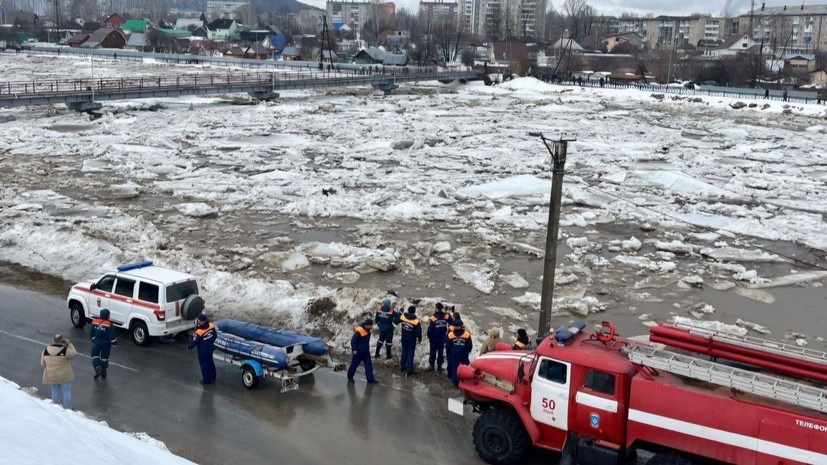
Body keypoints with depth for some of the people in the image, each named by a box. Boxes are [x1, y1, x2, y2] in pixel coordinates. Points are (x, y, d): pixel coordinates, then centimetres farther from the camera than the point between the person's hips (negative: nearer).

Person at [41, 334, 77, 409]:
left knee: (55, 392, 20)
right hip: (64, 376, -4)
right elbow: (74, 353, -4)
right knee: (66, 392, 11)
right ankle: (68, 409, 21)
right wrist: (69, 344, 1)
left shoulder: (46, 350, -8)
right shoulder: (65, 350, -23)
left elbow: (42, 364, 2)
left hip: (51, 376, 4)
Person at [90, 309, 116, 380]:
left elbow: (91, 333, 2)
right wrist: (114, 342, 2)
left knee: (95, 355, 17)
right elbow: (111, 336, -16)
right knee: (104, 357, 12)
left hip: (97, 342, 2)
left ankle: (97, 367, -7)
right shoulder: (109, 324, -19)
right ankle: (103, 373, 21)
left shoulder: (95, 322, -7)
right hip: (106, 344, -2)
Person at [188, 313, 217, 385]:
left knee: (204, 365, 16)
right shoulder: (212, 326, -17)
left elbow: (194, 342, -19)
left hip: (203, 352, -6)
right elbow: (215, 336, 1)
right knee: (210, 363, 26)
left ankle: (207, 380, 32)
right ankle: (212, 377, 43)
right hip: (210, 349, 6)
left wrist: (188, 347, 1)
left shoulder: (199, 332, -34)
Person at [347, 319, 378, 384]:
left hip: (366, 351, 8)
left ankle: (370, 379, 7)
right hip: (358, 351, -8)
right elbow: (353, 340, -22)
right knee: (354, 364, 7)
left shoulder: (367, 330, 1)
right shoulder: (359, 331, -26)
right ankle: (350, 377, 25)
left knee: (369, 365, 4)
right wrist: (354, 349, -20)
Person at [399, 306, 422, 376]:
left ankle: (402, 367, 35)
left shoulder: (402, 317, -11)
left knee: (404, 352, 23)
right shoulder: (416, 321, -24)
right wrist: (419, 339, 1)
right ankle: (408, 371, 6)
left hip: (404, 338, 4)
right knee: (410, 354, 5)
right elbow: (418, 332, -16)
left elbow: (399, 324, 9)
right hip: (412, 340, -4)